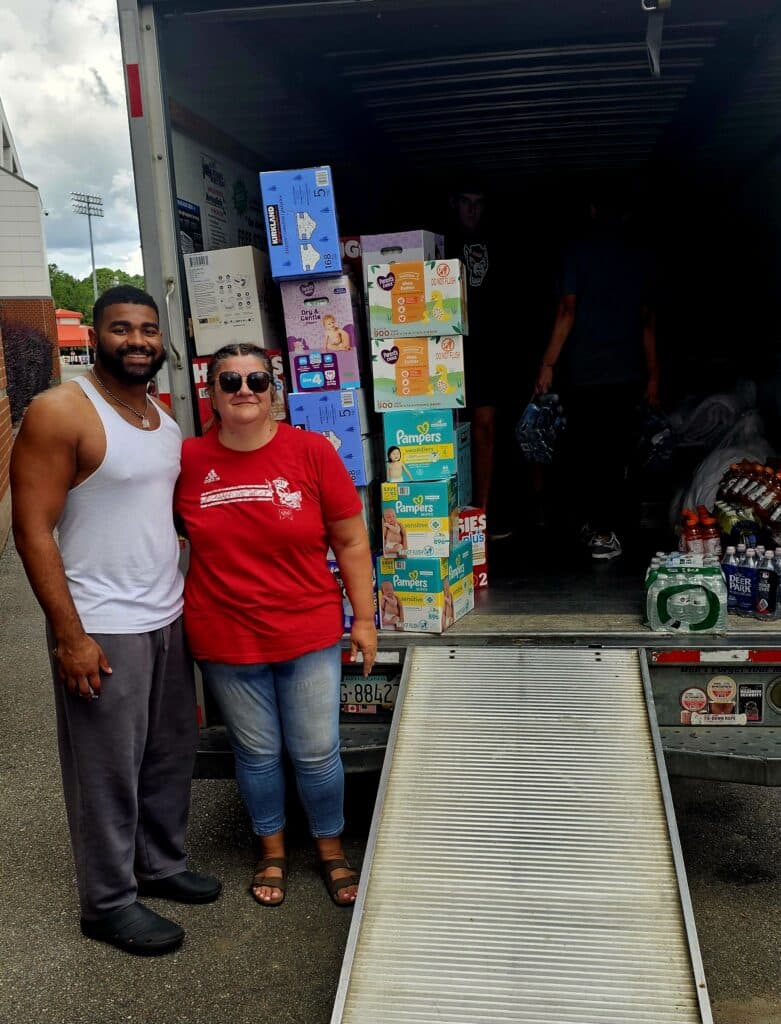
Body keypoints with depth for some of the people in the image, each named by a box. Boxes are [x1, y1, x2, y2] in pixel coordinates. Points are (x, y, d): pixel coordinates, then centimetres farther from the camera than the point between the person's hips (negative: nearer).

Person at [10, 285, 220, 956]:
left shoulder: (164, 419, 10)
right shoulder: (60, 412, -13)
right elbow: (33, 529, -15)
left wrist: (191, 600, 15)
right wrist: (69, 635, -18)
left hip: (169, 618, 7)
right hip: (101, 629, -7)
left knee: (173, 755, 18)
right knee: (108, 771, 5)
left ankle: (161, 863, 37)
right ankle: (110, 902, 23)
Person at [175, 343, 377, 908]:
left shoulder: (312, 450, -9)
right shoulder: (188, 459, -6)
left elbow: (351, 541, -2)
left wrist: (364, 617, 0)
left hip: (309, 634, -1)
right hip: (226, 641, 1)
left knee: (317, 752, 10)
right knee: (257, 752, 16)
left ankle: (332, 848, 36)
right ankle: (273, 850, 40)